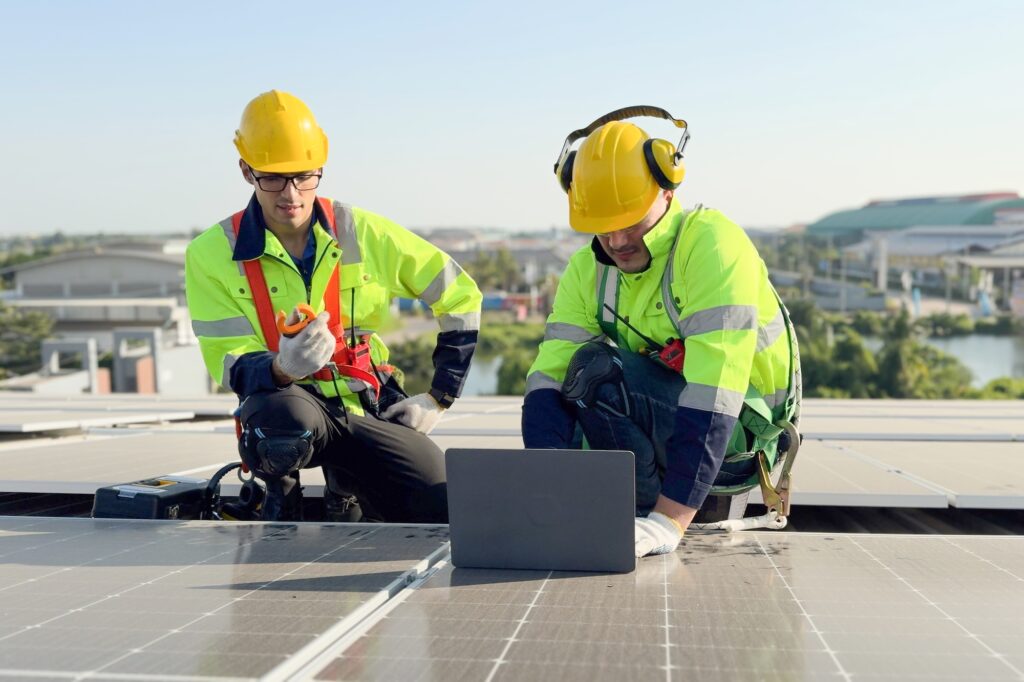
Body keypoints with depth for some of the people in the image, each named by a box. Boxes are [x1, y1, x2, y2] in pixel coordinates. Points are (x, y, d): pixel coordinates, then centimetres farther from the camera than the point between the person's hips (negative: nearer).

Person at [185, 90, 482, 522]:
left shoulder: (362, 232, -2)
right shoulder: (212, 254, -5)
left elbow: (460, 296, 7)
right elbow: (230, 366, -8)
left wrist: (438, 398, 3)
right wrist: (281, 369, -32)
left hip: (368, 406, 3)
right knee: (286, 420, -41)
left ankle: (347, 481, 15)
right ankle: (281, 494, -4)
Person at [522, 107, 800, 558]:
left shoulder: (712, 244, -23)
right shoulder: (588, 268, -4)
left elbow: (713, 389, -33)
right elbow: (550, 376, -14)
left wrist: (670, 520, -39)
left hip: (738, 438, -7)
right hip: (667, 427, 7)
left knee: (596, 368, -26)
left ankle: (656, 522, -11)